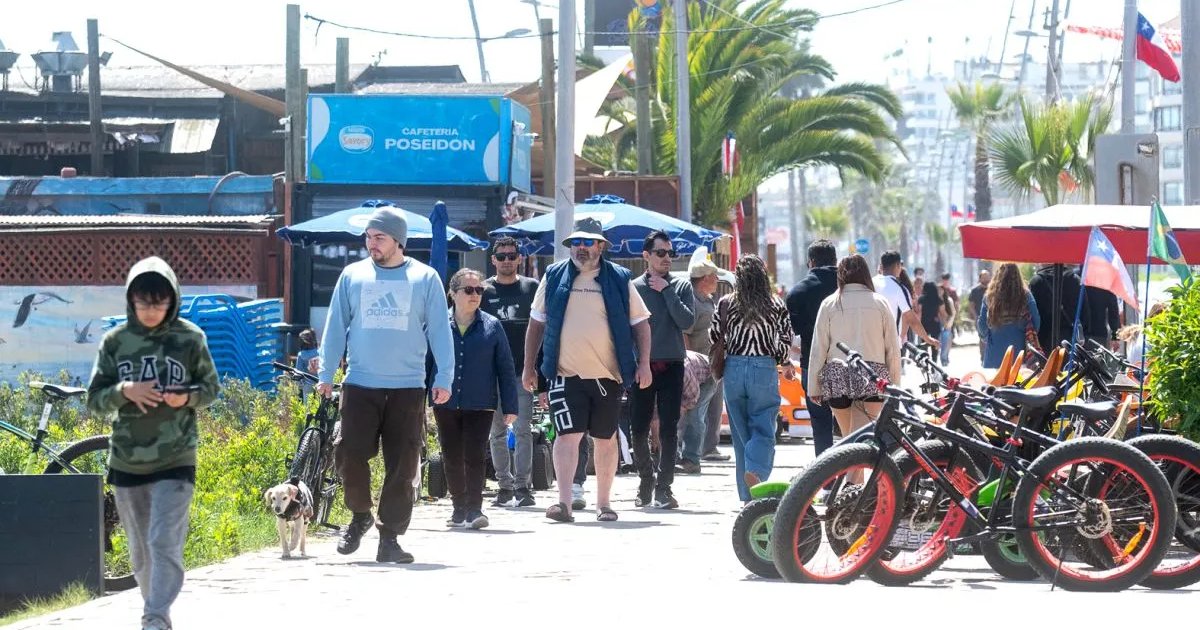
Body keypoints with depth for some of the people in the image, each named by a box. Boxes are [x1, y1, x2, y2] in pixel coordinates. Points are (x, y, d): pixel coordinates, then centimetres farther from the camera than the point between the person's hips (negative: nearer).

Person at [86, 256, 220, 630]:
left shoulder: (190, 338, -4)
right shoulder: (115, 342, 0)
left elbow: (211, 388, 7)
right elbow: (95, 401, 3)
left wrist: (187, 397, -15)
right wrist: (123, 391, -17)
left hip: (175, 461, -3)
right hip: (126, 462, 3)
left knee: (165, 544, -14)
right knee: (141, 551, 12)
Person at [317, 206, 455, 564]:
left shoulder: (425, 278, 5)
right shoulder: (353, 276, 8)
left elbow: (439, 330, 6)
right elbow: (336, 327, 12)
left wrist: (444, 378, 0)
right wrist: (326, 374, 7)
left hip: (408, 388, -1)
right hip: (360, 386, 1)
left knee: (403, 467, -1)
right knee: (350, 455, -8)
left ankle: (389, 539, 7)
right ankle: (360, 515, 18)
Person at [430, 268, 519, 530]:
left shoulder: (492, 326, 2)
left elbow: (505, 369, 5)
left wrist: (510, 407, 1)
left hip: (479, 406, -1)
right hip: (446, 405, 1)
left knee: (474, 456, -9)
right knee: (452, 458, 8)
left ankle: (474, 508, -5)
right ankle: (459, 508, 22)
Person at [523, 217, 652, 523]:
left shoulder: (619, 280, 4)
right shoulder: (554, 277, 6)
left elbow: (640, 323, 7)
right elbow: (536, 323, 13)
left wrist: (644, 364, -3)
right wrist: (529, 366, 9)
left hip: (608, 374, 1)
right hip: (566, 374, -1)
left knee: (606, 439, 10)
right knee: (568, 435, -13)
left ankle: (603, 503, 21)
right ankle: (564, 503, -19)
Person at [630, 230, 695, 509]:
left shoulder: (681, 286, 6)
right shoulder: (634, 288, 4)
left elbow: (687, 321, -8)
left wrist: (666, 291, -9)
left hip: (672, 365, 0)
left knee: (669, 429, -3)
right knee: (638, 429, 1)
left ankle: (663, 487, 0)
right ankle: (646, 480, 21)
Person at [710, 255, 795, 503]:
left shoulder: (725, 304, 1)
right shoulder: (776, 305, -1)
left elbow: (715, 338, 6)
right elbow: (785, 339, -1)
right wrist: (785, 363, 17)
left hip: (733, 368, 2)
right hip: (764, 369, -2)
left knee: (741, 432, 9)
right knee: (763, 428, 1)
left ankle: (748, 495, 11)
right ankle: (756, 471, -27)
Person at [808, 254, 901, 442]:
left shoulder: (829, 304, 3)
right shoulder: (880, 302, 4)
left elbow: (818, 348, 2)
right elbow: (893, 348, 3)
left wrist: (814, 387, 7)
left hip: (837, 377, 1)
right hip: (873, 376, -1)